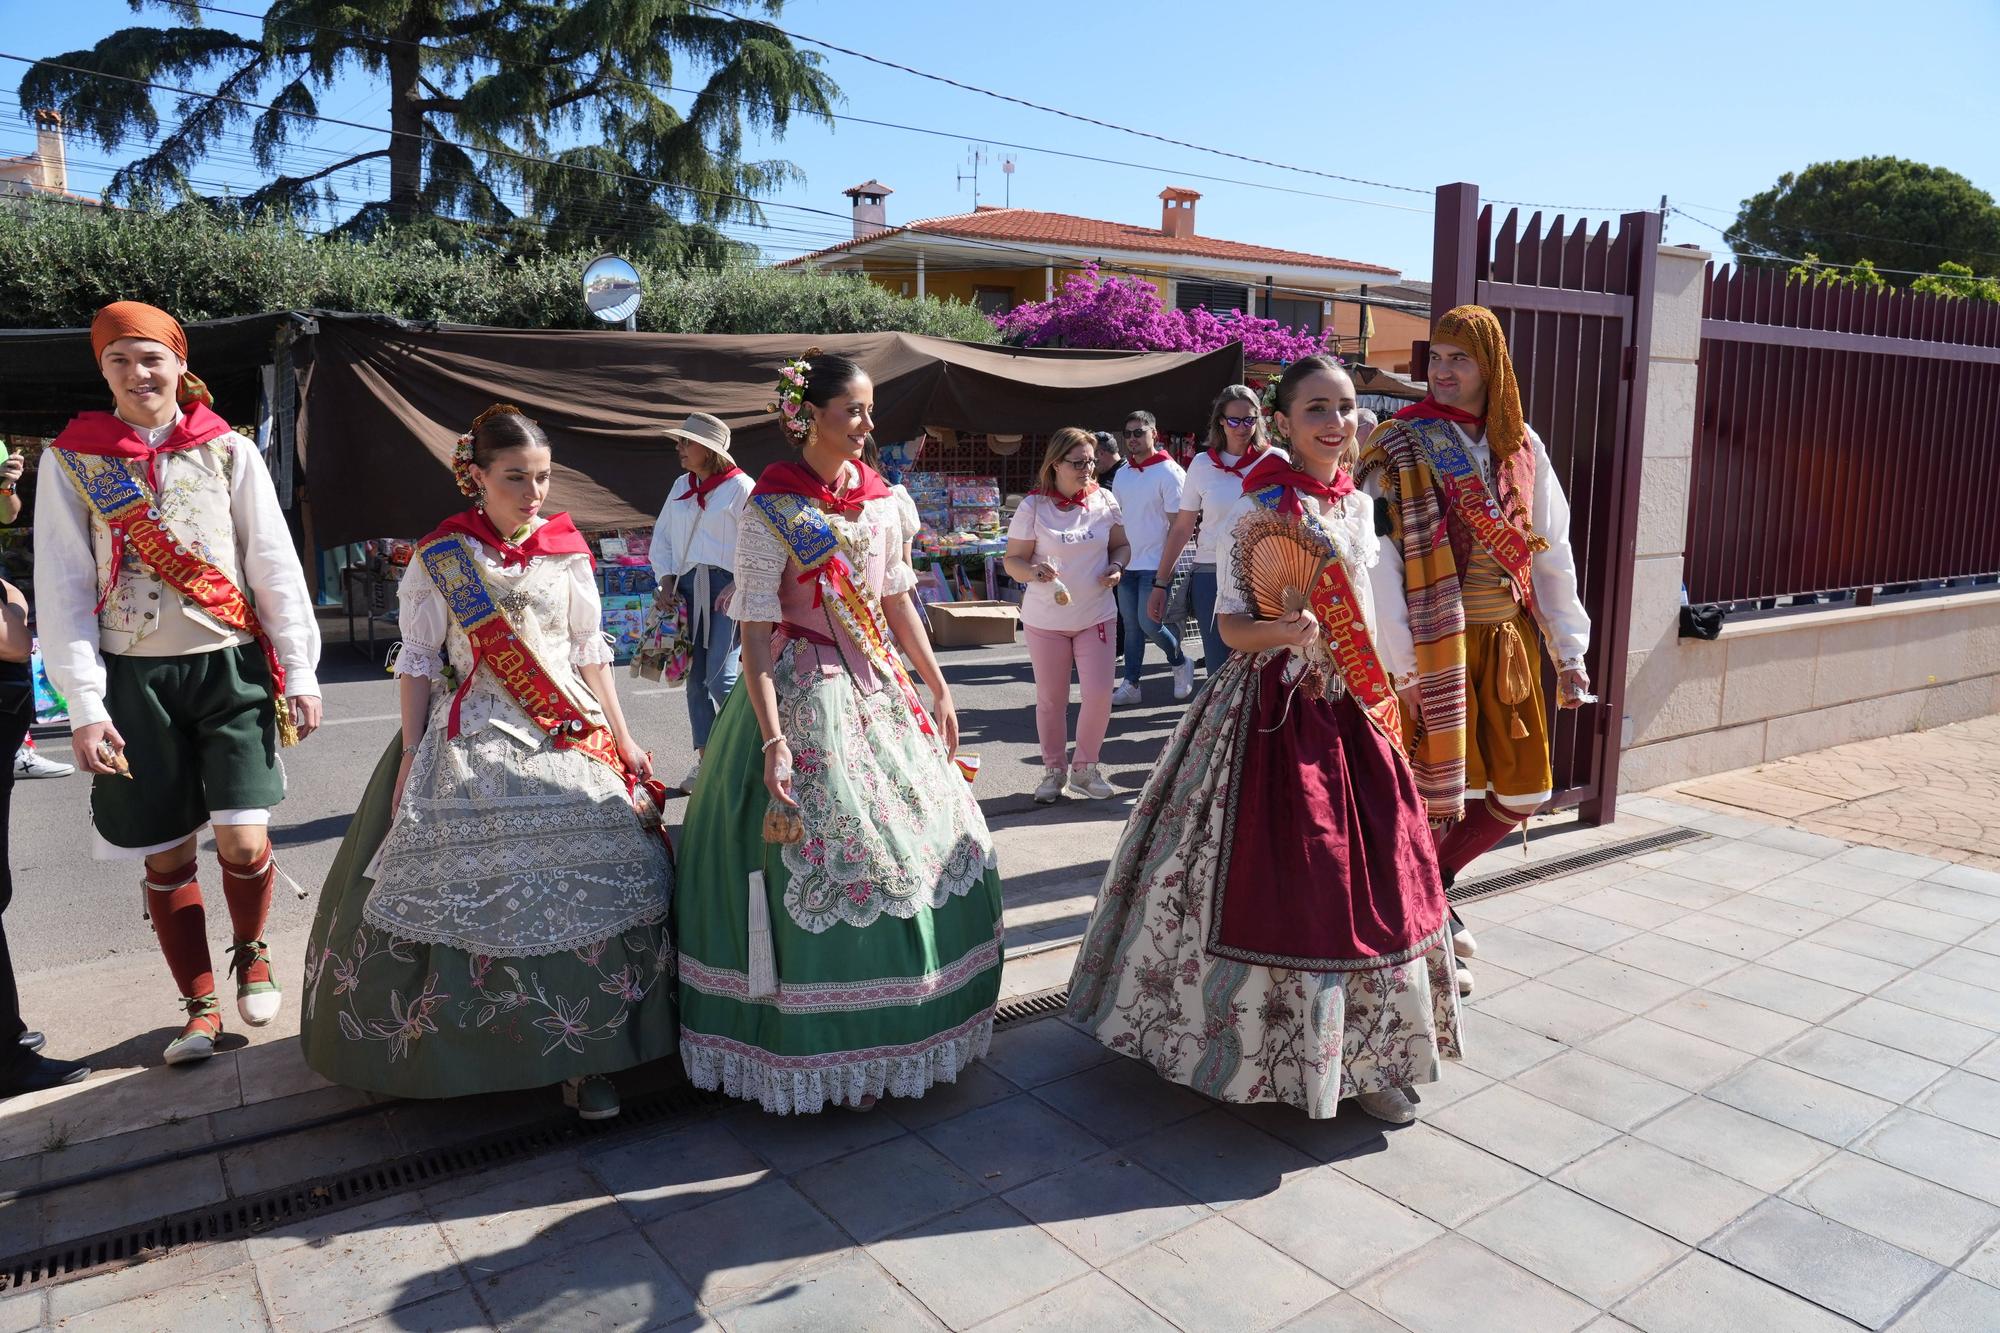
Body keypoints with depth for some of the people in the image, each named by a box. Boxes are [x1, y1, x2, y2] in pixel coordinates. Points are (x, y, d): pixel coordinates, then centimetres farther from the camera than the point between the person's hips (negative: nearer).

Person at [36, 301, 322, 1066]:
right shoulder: (71, 460, 3)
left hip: (231, 665, -1)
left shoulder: (228, 451, 3)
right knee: (167, 855, 7)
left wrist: (300, 672, -3)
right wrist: (85, 704, -8)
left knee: (243, 842, -9)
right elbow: (64, 589, -1)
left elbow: (275, 567, 2)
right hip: (135, 678, 1)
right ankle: (199, 1005, 24)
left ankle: (250, 951, 23)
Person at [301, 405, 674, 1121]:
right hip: (470, 744, -1)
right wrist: (409, 758, -3)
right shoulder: (439, 555, 0)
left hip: (571, 737, 2)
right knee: (464, 888, -3)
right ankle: (451, 1050, 19)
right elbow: (417, 660, 2)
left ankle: (584, 1056, 1)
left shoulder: (567, 548, 6)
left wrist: (622, 738, 7)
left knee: (588, 881, -8)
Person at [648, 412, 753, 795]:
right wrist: (666, 582, 6)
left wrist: (737, 585, -17)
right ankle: (705, 760, 15)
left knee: (720, 678, -14)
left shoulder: (739, 486, -4)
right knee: (695, 679, 6)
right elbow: (661, 537, 19)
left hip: (726, 590, -6)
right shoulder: (681, 485, 16)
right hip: (687, 591, 6)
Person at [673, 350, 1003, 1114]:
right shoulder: (771, 509, -11)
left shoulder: (882, 500, 7)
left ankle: (907, 1027, 28)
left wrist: (938, 688, 13)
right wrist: (774, 739, -21)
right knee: (824, 869, -4)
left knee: (945, 844, 9)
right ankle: (831, 1058, 16)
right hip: (804, 695, -6)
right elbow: (756, 634, -14)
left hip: (880, 687, 7)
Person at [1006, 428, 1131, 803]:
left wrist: (1116, 567, -8)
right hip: (1046, 619, -2)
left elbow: (1121, 545, 14)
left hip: (1097, 615, 2)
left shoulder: (1104, 500, 1)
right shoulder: (1033, 507, -8)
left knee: (1099, 694, -3)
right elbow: (1012, 561, -5)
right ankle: (1054, 770, 25)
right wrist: (1034, 570, -26)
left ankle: (1084, 767, 17)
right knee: (1050, 698, 8)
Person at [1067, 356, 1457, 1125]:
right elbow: (1232, 628, -10)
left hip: (1351, 713, 7)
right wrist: (1282, 631, -30)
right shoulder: (1254, 512, -10)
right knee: (1272, 883, -2)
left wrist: (1380, 699, 18)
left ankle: (1362, 1058, 25)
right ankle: (1258, 1052, 18)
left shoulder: (1359, 506, 10)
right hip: (1272, 710, -6)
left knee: (1373, 883, 8)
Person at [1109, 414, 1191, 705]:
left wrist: (1168, 565, -16)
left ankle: (1181, 664, 17)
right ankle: (1130, 685, 14)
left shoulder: (1169, 472, -7)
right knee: (1131, 626, 8)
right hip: (1126, 562, 6)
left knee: (1148, 623, -9)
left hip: (1154, 564, -6)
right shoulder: (1122, 474, 12)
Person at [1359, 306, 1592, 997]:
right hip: (1435, 644, -5)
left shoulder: (1522, 447, 9)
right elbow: (1379, 561, -14)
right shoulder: (1402, 446, -7)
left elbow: (1551, 553, 10)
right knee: (1435, 793, 1)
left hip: (1507, 642, 6)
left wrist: (1569, 650, 6)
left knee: (1519, 793, 11)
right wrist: (1398, 665, -20)